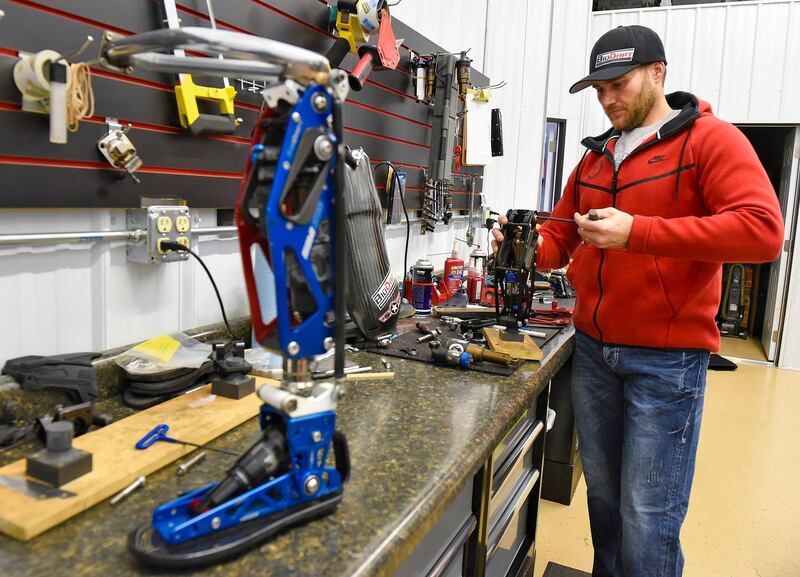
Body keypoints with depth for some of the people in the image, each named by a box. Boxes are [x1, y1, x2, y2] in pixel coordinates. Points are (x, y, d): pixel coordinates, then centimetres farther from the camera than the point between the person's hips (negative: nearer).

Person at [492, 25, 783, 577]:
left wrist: (636, 232, -24)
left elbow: (763, 230, -18)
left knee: (647, 518, 0)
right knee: (603, 496, 16)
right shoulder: (595, 157, 14)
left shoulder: (710, 139, -5)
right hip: (592, 350, 6)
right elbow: (562, 236, 16)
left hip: (666, 359, -5)